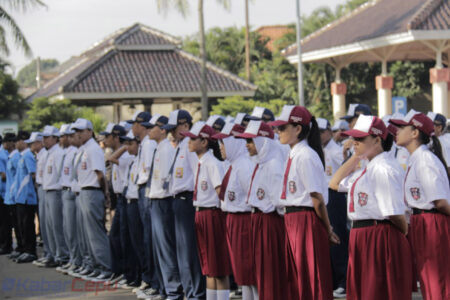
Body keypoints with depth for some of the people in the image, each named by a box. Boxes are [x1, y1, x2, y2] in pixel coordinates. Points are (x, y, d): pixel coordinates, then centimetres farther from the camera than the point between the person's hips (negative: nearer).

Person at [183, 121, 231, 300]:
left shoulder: (212, 163, -14)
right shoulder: (200, 163, 12)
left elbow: (221, 192, -19)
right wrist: (199, 215, 11)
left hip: (213, 215, -9)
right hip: (201, 215, 9)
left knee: (220, 269, -3)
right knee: (208, 267, 14)